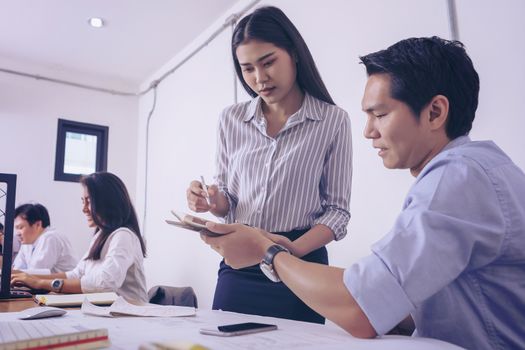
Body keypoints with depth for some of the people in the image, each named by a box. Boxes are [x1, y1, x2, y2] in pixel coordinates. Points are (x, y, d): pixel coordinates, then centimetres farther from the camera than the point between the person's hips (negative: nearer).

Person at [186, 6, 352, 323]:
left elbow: (337, 209, -6)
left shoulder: (333, 120, -6)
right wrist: (214, 201, -13)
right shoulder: (231, 119, 3)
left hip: (301, 265, -2)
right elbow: (229, 199, 10)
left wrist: (294, 249, -22)